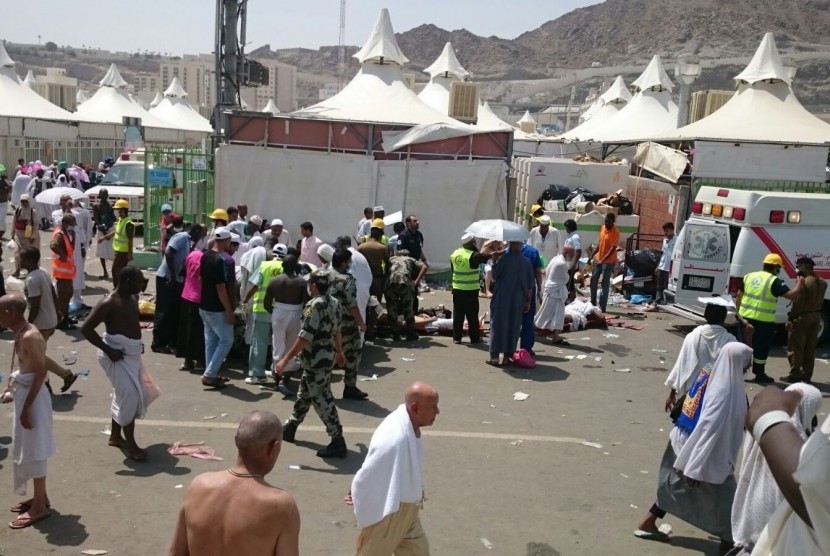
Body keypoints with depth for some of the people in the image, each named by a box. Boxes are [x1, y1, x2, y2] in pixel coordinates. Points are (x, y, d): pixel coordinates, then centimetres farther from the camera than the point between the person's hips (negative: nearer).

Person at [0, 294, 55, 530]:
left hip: (32, 398, -10)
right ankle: (40, 497, 31)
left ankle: (39, 506, 10)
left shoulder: (30, 337, -22)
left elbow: (40, 372, -23)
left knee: (32, 450, -1)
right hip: (24, 394, 10)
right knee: (30, 449, 18)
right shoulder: (21, 333, 7)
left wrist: (27, 407, -22)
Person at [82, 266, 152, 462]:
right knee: (130, 396, -10)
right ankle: (130, 444, 1)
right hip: (117, 355, -9)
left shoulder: (133, 298, 6)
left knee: (124, 396, 17)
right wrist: (108, 350, -22)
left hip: (132, 354, 9)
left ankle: (115, 436, 33)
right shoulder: (109, 303, -19)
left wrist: (138, 344, 10)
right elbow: (86, 329, -21)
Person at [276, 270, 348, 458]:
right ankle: (289, 428, 39)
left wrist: (285, 359, -23)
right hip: (326, 357, 10)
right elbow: (336, 330, 18)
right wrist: (339, 352, 32)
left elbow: (304, 337, -25)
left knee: (322, 399, -6)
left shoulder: (315, 305, -20)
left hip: (315, 360, -10)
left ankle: (338, 442, -6)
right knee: (304, 393, 23)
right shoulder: (334, 303, 7)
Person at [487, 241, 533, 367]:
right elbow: (530, 285, 3)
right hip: (518, 300, 3)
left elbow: (494, 275, -4)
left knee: (498, 325, 5)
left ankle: (495, 356, 5)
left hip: (501, 298, -3)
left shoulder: (505, 258, -12)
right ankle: (507, 356, 13)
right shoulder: (526, 262, -1)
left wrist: (496, 260, 6)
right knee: (513, 327, 11)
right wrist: (528, 301, 11)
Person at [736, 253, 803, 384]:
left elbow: (739, 297, 13)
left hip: (745, 317, 6)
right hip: (763, 321, -5)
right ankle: (760, 375, 19)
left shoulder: (749, 276, 9)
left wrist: (738, 313, 22)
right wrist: (799, 283, 3)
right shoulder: (775, 281, -10)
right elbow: (791, 295, -15)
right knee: (761, 348, 8)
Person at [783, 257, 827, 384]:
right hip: (816, 316, 8)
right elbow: (820, 301, 12)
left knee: (795, 348, 1)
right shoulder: (822, 282, 8)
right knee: (810, 349, 12)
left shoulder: (804, 282, -19)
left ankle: (795, 375, 3)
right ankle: (807, 375, 16)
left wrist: (790, 319, -15)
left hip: (802, 317, -8)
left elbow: (798, 303, -18)